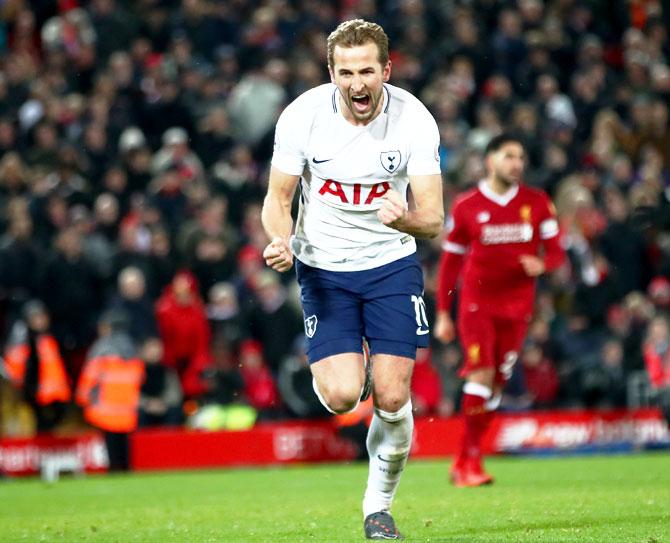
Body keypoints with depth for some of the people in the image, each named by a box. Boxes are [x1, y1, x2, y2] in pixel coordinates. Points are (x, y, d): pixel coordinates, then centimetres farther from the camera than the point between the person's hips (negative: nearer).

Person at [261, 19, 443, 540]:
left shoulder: (414, 120, -15)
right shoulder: (302, 116, -16)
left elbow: (433, 219, -15)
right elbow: (278, 198, -4)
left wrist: (404, 218, -38)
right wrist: (281, 241, -25)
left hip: (392, 264, 0)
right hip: (323, 266, 0)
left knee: (392, 398, -8)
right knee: (342, 395, -15)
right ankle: (329, 368, 24)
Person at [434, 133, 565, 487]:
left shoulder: (538, 203, 4)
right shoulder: (466, 206, -1)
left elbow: (555, 252, 6)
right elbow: (450, 262, 4)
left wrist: (541, 264, -19)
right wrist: (442, 314, 2)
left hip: (517, 306, 3)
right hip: (477, 302, -3)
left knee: (498, 383, 3)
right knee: (481, 373, -17)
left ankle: (463, 463, 14)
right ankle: (471, 463, -12)